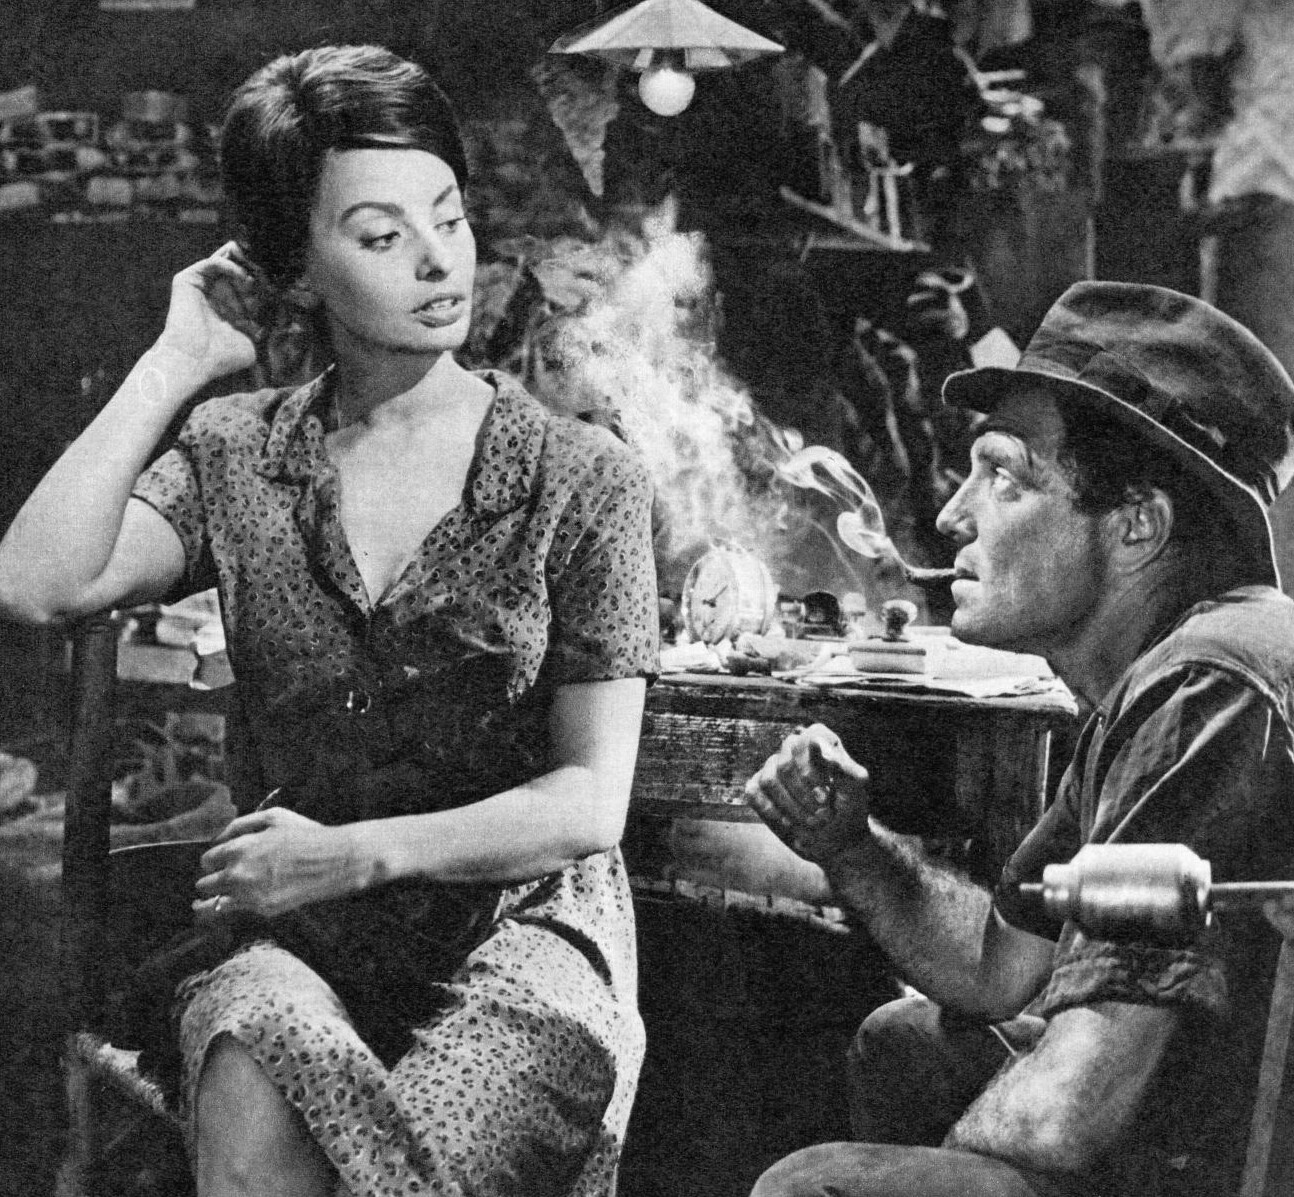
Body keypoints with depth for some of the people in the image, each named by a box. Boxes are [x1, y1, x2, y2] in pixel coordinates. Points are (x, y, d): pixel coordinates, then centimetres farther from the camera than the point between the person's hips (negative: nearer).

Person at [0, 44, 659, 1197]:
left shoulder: (582, 480, -1)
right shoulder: (236, 457, 7)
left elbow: (587, 803, -4)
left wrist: (354, 854, -15)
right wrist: (176, 362, -5)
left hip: (523, 938, -1)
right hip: (292, 943, 2)